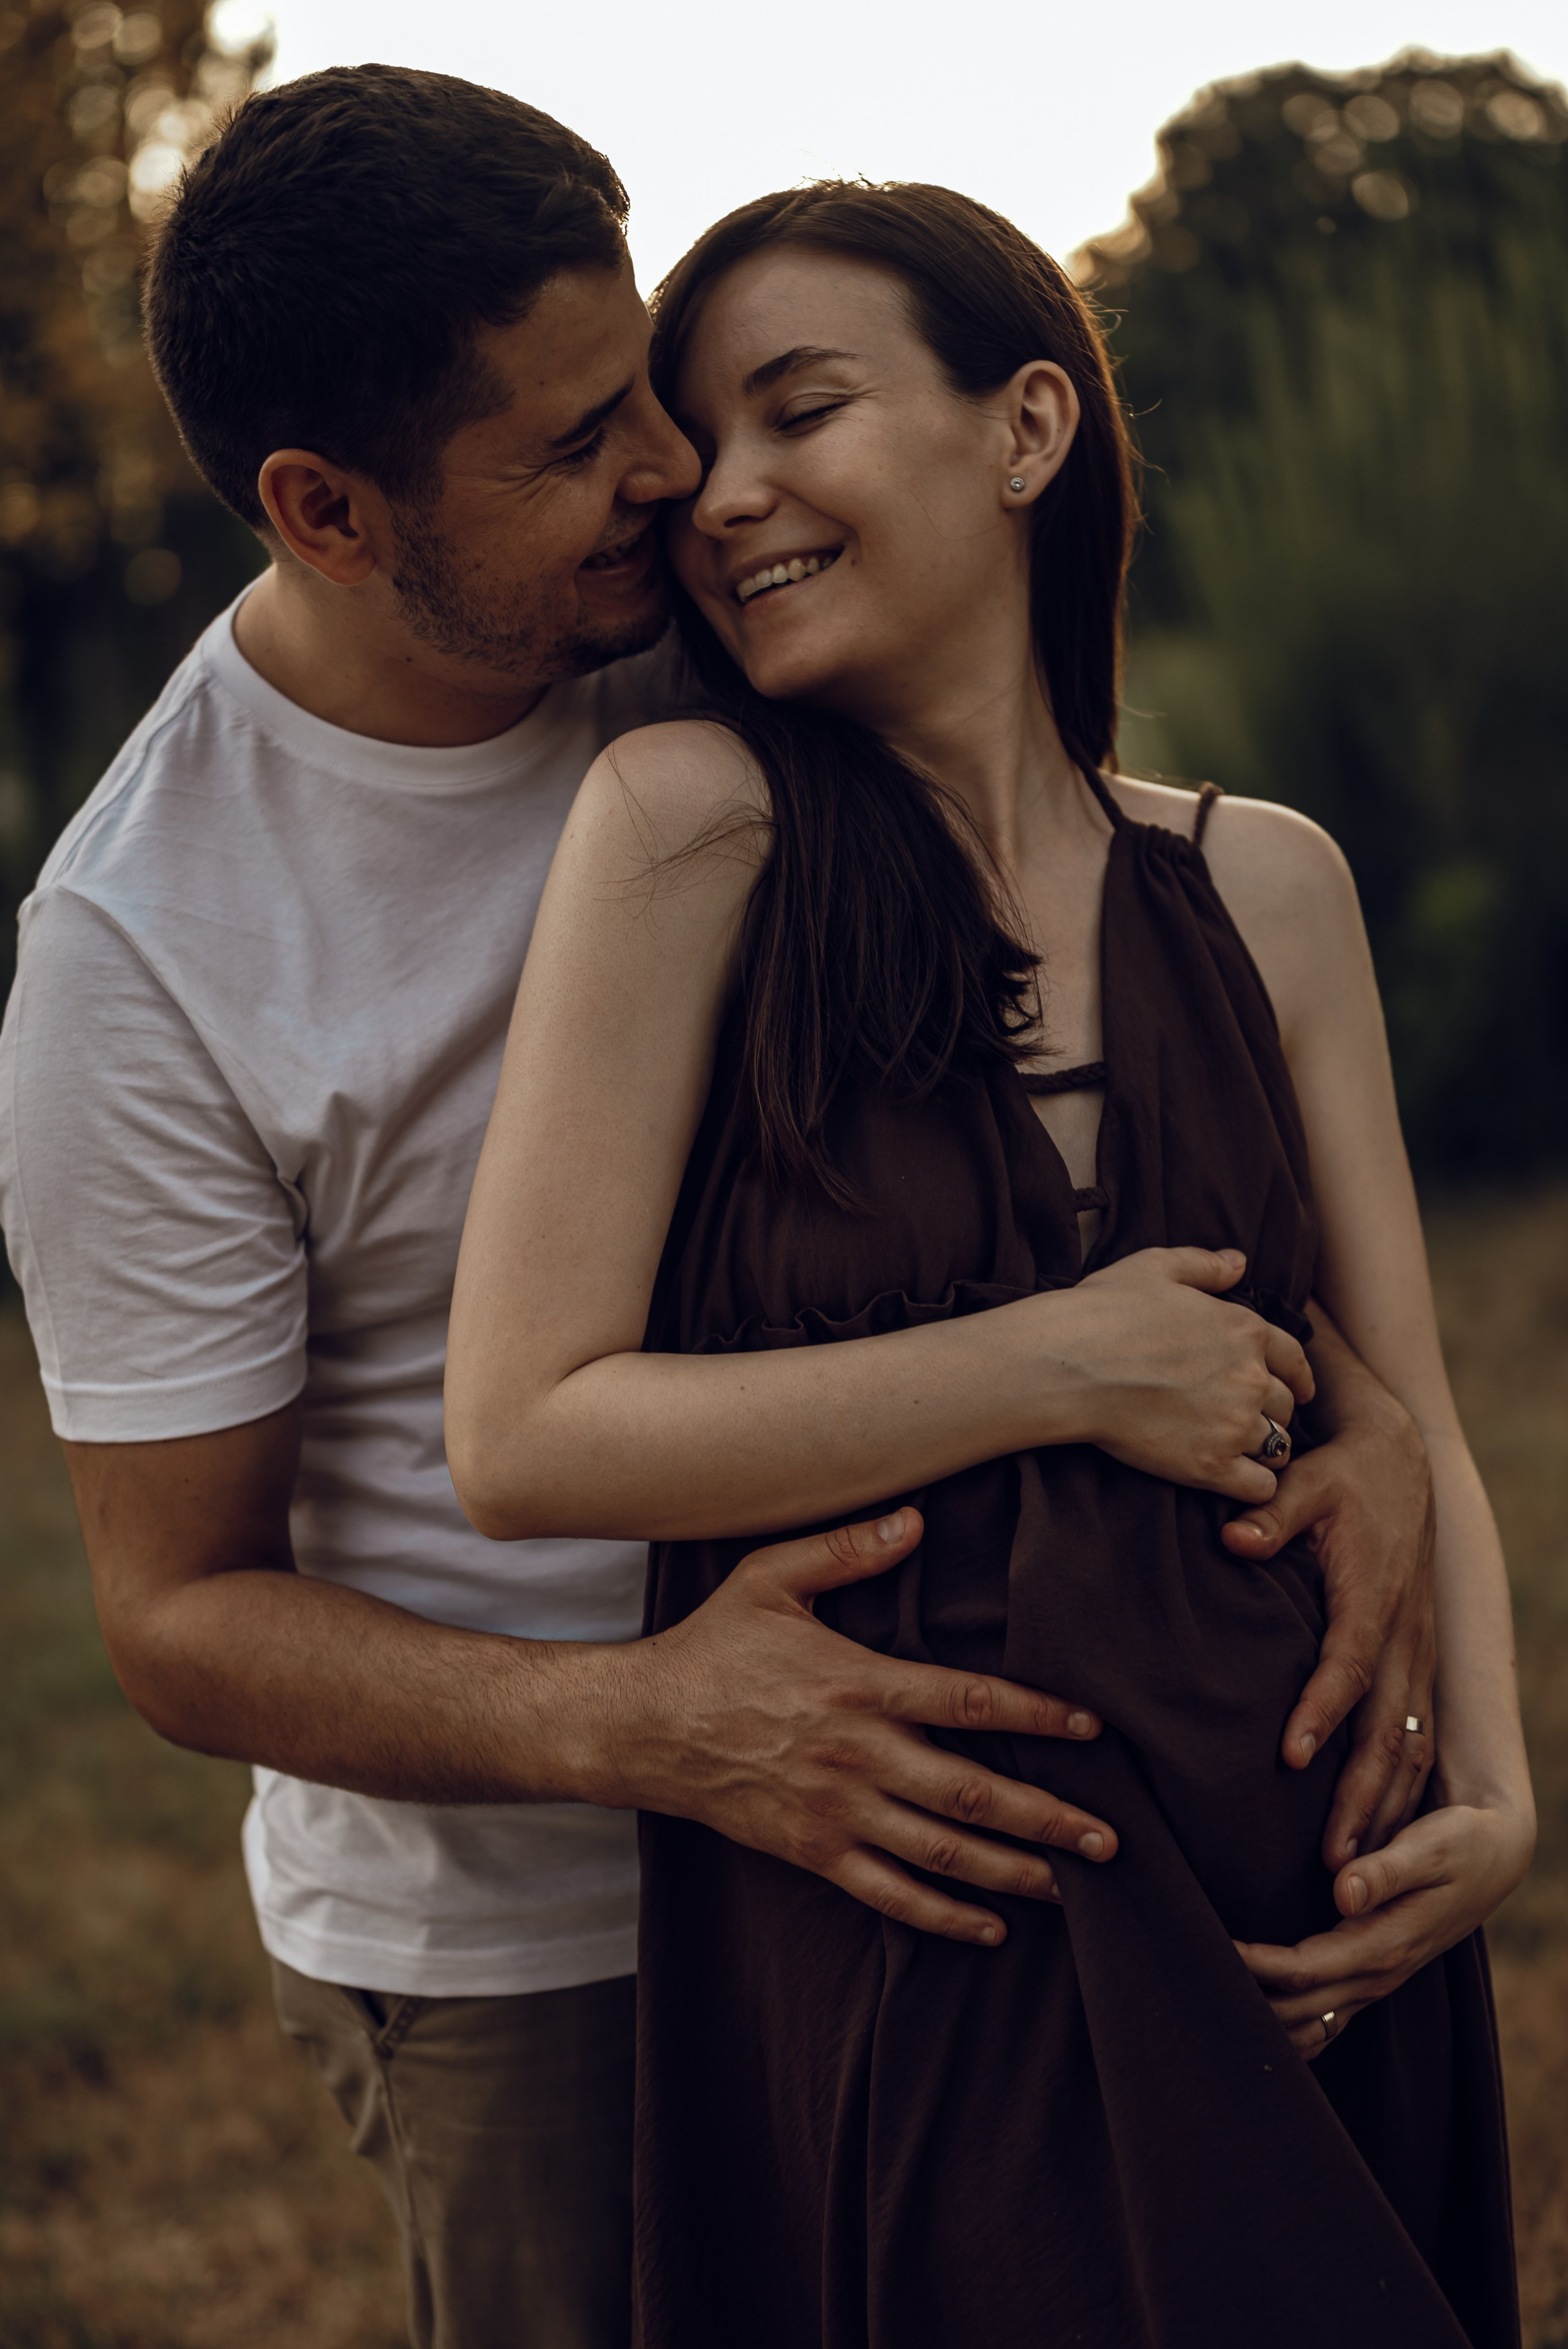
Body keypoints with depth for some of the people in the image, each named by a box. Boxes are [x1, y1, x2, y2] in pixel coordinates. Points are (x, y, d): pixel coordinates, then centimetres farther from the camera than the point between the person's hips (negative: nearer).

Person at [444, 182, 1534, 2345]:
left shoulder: (1264, 885, 4)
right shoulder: (693, 825, -9)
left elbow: (1403, 1419, 8)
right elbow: (521, 1437, -13)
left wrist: (1490, 1786, -9)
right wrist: (1059, 1366, -15)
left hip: (1301, 1916, 5)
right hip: (897, 1958, -4)